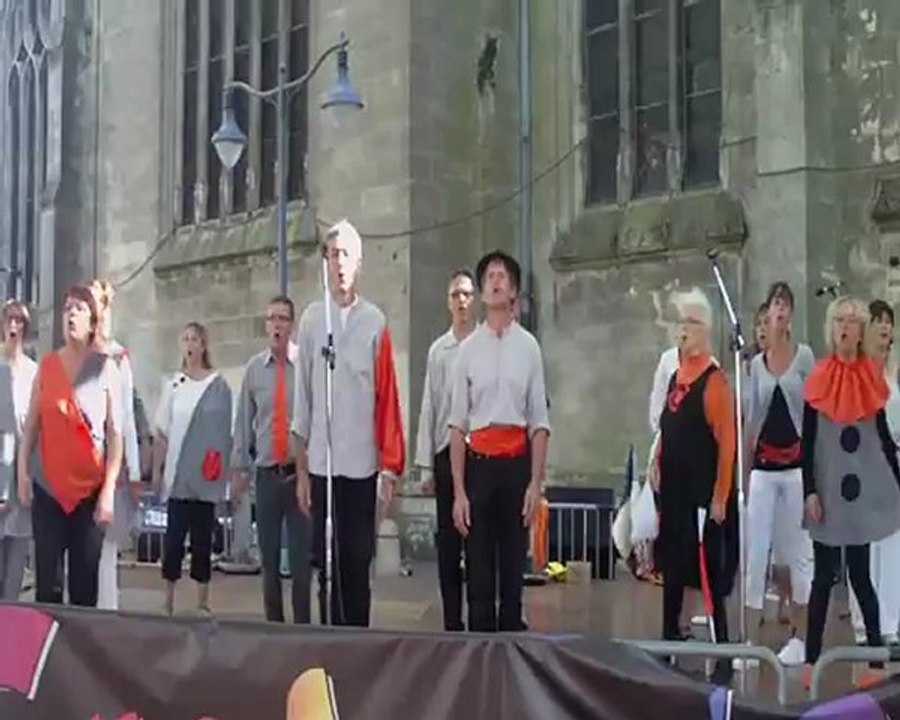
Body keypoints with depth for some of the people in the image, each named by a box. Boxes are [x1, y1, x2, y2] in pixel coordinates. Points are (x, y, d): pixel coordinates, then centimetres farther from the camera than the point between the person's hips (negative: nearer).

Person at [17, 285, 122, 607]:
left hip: (90, 488, -2)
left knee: (84, 579, 2)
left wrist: (109, 491, -10)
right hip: (48, 487, 2)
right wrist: (23, 472, -1)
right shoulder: (46, 365, 7)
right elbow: (31, 424, 10)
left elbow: (115, 432, -4)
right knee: (46, 578, 1)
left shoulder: (106, 367, -1)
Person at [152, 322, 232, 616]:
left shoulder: (218, 386, 1)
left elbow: (225, 430, 2)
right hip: (177, 474, 1)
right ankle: (168, 602, 9)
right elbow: (162, 433, 8)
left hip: (206, 475, -1)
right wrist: (156, 470, 5)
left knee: (203, 537, 5)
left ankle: (203, 602, 13)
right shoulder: (172, 385, 6)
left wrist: (226, 469, -1)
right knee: (173, 537, 0)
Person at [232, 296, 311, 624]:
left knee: (301, 556, 0)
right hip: (267, 474, 3)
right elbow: (243, 421, 8)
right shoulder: (254, 368, 3)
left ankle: (302, 626, 10)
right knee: (269, 556, 10)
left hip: (301, 471, -3)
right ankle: (273, 624, 20)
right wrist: (239, 469, 8)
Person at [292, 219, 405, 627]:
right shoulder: (311, 319, 4)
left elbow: (387, 397, 0)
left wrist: (391, 466, -3)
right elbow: (302, 397, 7)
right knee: (327, 563, 6)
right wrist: (301, 469, 6)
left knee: (358, 563, 6)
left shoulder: (375, 322, -1)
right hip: (321, 463, 1)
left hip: (363, 463, -1)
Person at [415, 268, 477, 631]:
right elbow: (428, 408, 8)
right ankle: (452, 622, 16)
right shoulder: (437, 350, 8)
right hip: (446, 452, 3)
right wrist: (426, 465, 5)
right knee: (447, 543, 8)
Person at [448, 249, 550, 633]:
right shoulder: (468, 349, 1)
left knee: (513, 567, 9)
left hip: (517, 460, 0)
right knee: (478, 571, 4)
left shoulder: (528, 346, 2)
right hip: (478, 461, 0)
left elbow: (540, 422, 3)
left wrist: (536, 482, -4)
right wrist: (458, 490, -3)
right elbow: (457, 424, 2)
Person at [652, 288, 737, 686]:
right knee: (672, 572, 15)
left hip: (704, 499, -8)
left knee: (710, 578, -4)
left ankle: (723, 658, 3)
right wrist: (661, 487, 15)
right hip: (674, 497, 8)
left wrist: (720, 498, -18)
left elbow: (727, 444, -16)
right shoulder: (675, 379, 12)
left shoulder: (715, 381, -12)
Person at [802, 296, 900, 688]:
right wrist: (810, 490, -7)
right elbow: (807, 440, 0)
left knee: (860, 574, 5)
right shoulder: (818, 380, -1)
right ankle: (811, 659, 9)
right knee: (824, 576, 3)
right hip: (828, 490, -1)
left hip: (864, 489, 1)